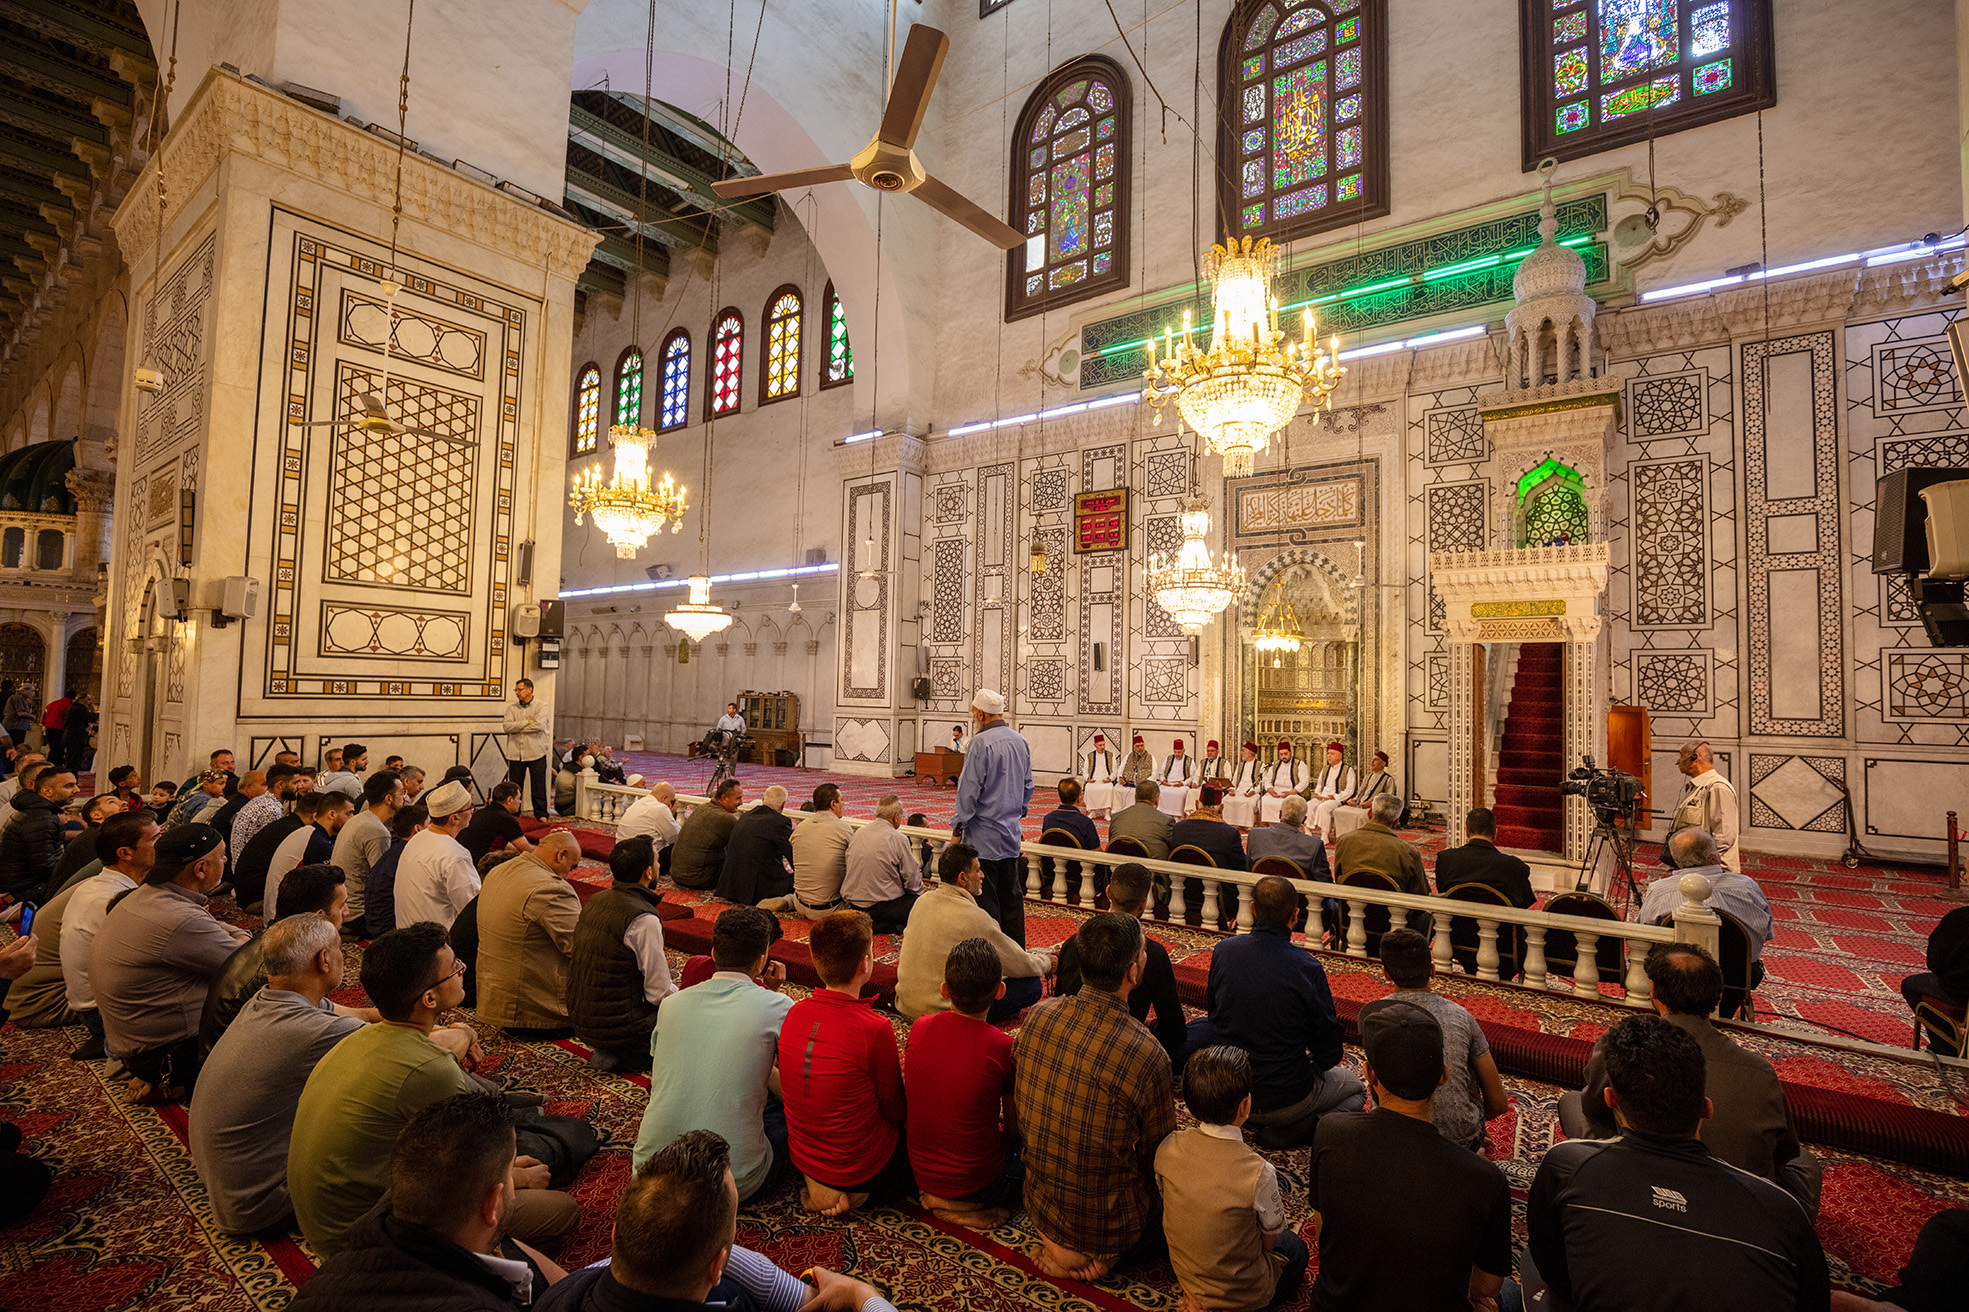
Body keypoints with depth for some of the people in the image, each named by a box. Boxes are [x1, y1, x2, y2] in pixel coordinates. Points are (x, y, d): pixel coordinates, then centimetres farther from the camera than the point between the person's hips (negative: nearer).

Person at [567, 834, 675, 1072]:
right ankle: (620, 1056, -2)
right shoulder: (644, 920, -23)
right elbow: (660, 994, -19)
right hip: (618, 1024, -9)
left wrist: (656, 966, 19)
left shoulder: (596, 901, 2)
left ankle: (606, 1051, 12)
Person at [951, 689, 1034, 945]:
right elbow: (1028, 787, 17)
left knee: (985, 898, -1)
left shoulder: (981, 742, -15)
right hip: (1012, 832, 8)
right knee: (1011, 895, 14)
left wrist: (958, 826, -8)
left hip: (984, 832, -8)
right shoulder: (1020, 742, 9)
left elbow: (969, 788, -16)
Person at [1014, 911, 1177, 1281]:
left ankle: (1057, 1242, 15)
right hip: (1107, 1227, -6)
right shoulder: (1147, 1055, -29)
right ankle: (1102, 1253, 6)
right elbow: (1158, 1159, -13)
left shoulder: (1037, 1016, -14)